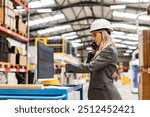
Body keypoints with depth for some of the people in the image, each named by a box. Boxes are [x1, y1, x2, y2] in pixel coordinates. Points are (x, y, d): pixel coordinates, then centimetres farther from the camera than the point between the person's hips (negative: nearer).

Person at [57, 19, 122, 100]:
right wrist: (95, 51, 11)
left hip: (106, 95, -9)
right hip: (97, 94, 9)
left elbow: (90, 67, -22)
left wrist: (66, 65, -18)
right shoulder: (101, 50, 16)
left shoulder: (110, 50, -14)